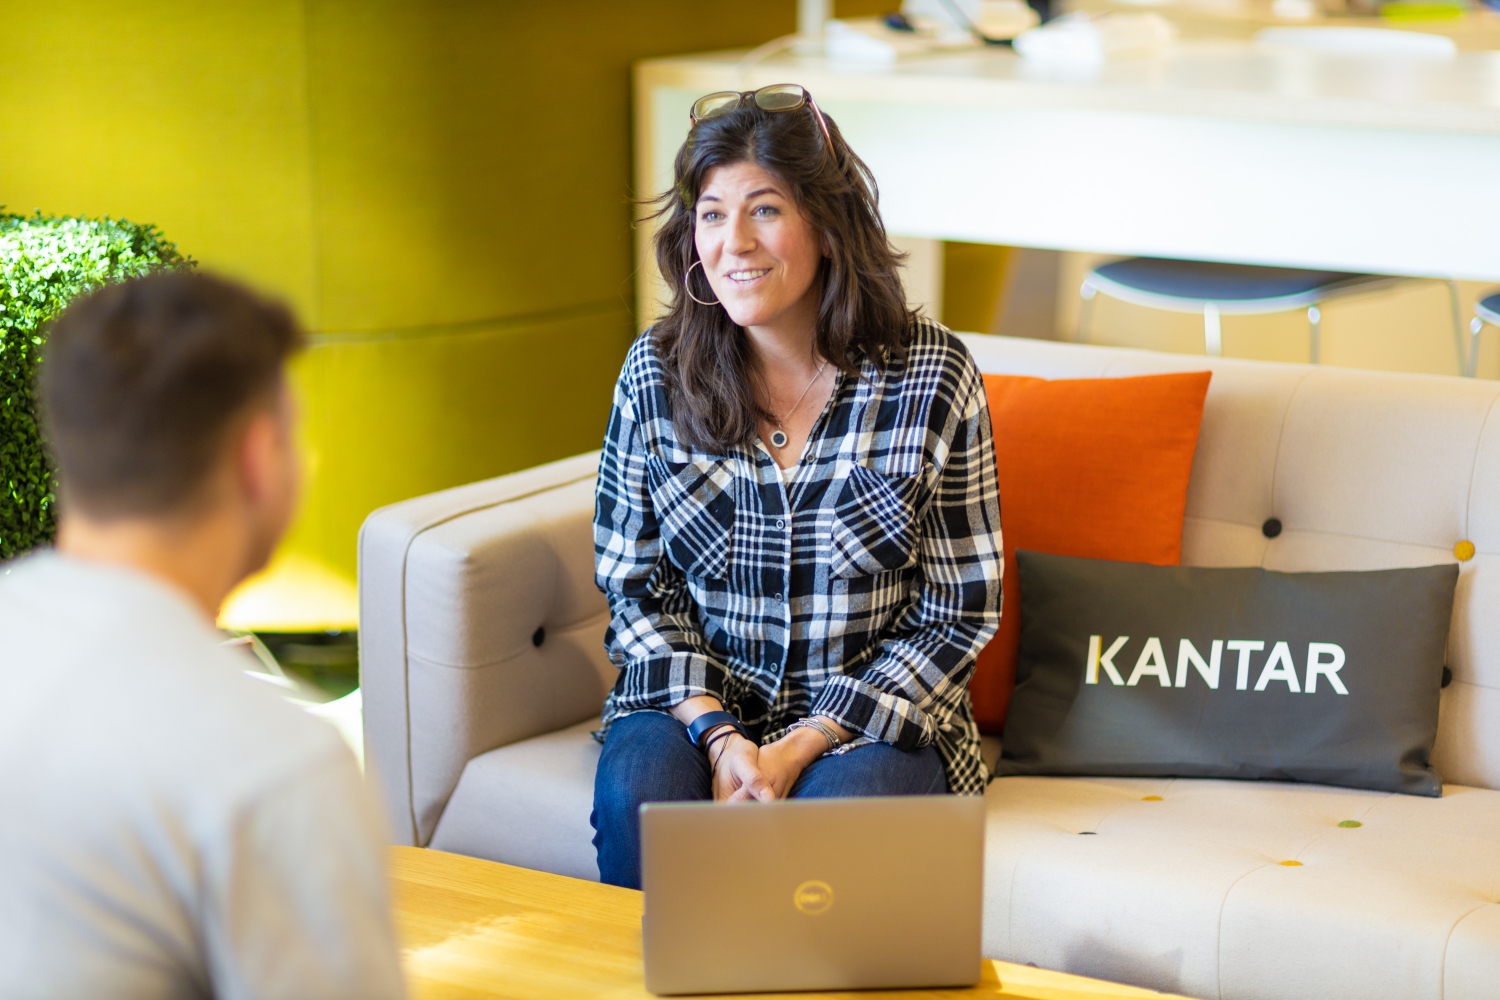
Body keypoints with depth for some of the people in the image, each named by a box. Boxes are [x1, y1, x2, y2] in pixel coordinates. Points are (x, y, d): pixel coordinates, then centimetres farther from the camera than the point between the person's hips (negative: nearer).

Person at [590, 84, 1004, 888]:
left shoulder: (931, 376, -8)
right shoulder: (654, 372, -1)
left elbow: (959, 611, -5)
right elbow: (633, 586, 5)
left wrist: (803, 746, -14)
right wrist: (717, 732, -12)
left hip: (874, 716, -1)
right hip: (697, 701, 2)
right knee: (637, 799, -29)